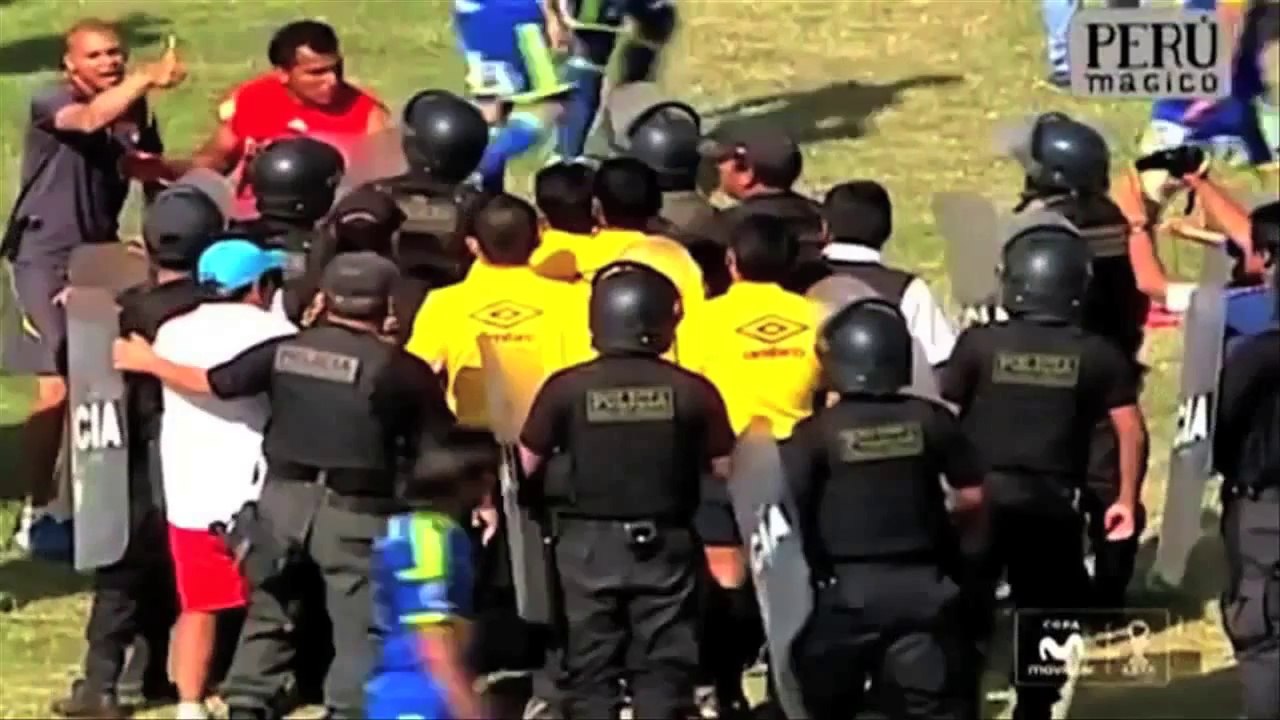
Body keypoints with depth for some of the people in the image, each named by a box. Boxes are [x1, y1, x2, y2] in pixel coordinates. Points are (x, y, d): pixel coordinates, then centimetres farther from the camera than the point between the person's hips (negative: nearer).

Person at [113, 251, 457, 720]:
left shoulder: (285, 350, 2)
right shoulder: (402, 370, -7)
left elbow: (207, 383, 9)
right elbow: (444, 444, -4)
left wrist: (148, 362, 26)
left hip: (283, 497, 4)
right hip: (353, 510, -4)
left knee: (267, 611, 21)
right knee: (359, 628, 1)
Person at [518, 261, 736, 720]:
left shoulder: (567, 388, -9)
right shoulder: (692, 391, -8)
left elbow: (523, 467, -4)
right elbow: (726, 469, -3)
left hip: (589, 545, 0)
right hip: (664, 545, 0)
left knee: (591, 674, 8)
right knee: (662, 673, 6)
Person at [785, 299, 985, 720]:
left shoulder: (817, 432, -9)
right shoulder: (930, 419, -2)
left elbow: (785, 505, -14)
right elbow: (973, 496, 0)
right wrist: (948, 534, 19)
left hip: (845, 588, -2)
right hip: (921, 585, 2)